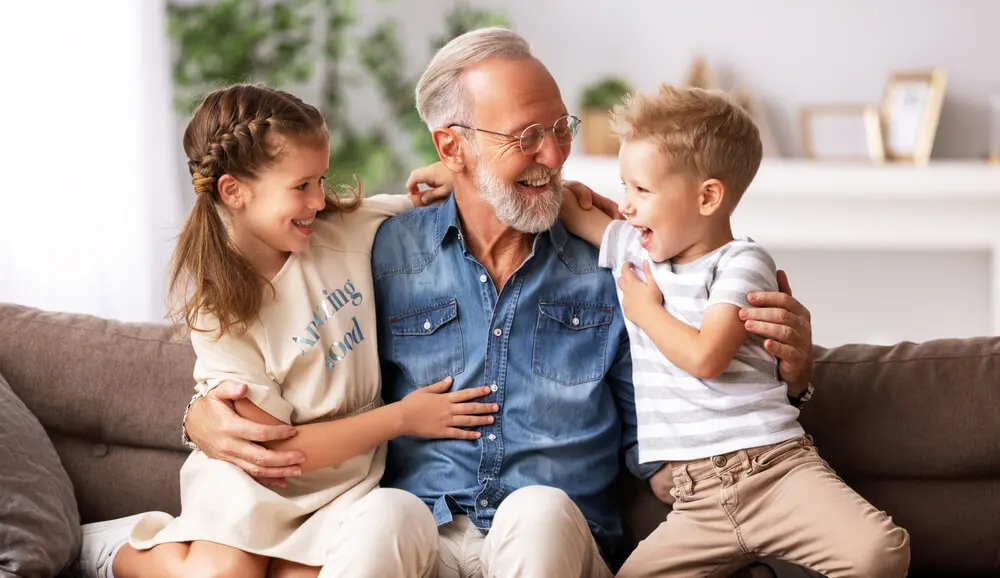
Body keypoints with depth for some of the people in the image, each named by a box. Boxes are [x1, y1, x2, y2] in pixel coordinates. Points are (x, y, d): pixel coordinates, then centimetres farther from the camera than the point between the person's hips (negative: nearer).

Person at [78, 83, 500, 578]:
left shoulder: (347, 228, -2)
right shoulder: (216, 308, -11)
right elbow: (275, 449, -11)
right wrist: (402, 417, -11)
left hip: (347, 483, 3)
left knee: (395, 520, -31)